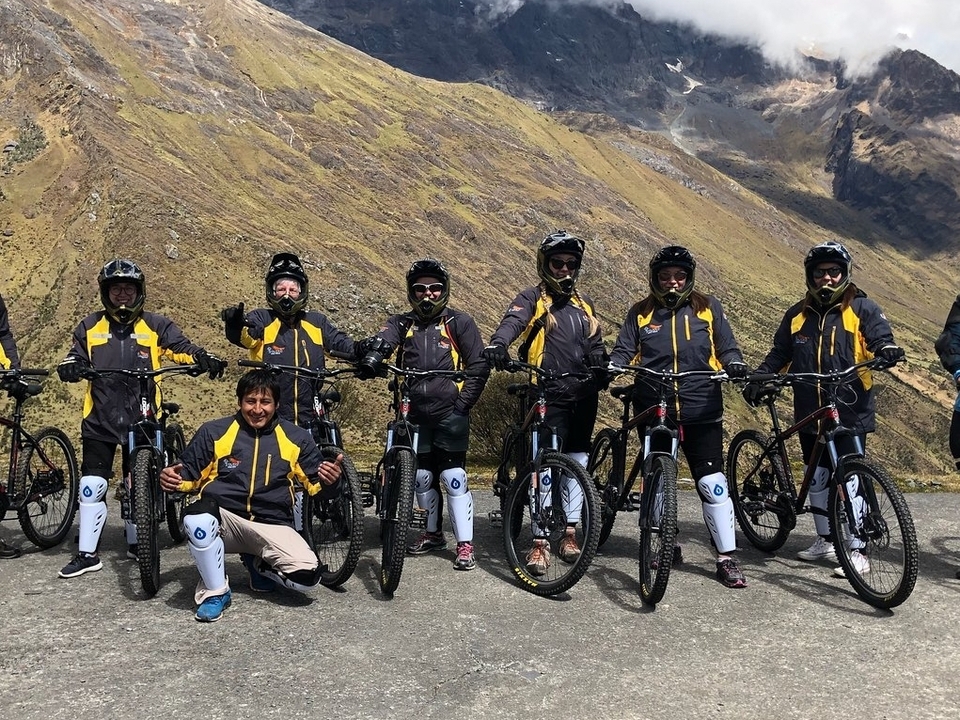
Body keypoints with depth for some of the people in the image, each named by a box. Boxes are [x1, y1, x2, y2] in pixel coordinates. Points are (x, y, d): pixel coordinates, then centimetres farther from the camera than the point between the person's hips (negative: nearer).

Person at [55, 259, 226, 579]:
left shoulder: (155, 325, 2)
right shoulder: (90, 326, 8)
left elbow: (181, 348, -8)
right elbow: (76, 358, 9)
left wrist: (204, 359, -29)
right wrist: (71, 366, -16)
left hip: (141, 419, -1)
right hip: (99, 420, 1)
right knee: (91, 486, 0)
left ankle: (136, 544, 26)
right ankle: (87, 554, 9)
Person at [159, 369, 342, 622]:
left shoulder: (296, 438, 6)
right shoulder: (214, 432, 5)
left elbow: (316, 484, 8)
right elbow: (189, 475, 10)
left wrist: (329, 481, -15)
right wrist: (173, 479, -14)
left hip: (271, 525, 1)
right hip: (224, 519, -1)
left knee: (308, 575, -22)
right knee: (197, 517, -37)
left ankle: (258, 563, 14)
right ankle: (215, 592, -11)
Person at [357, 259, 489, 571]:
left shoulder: (459, 322, 3)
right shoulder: (402, 323, 10)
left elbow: (479, 366, 1)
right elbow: (382, 340, -12)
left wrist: (463, 403, -6)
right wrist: (372, 355, -35)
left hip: (450, 414, -3)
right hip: (415, 414, 4)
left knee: (453, 477, -7)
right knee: (422, 476, 11)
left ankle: (465, 544, 0)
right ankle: (433, 533, 30)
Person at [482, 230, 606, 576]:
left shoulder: (584, 302, 19)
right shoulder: (532, 298, 3)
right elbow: (512, 320, -18)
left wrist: (603, 368, 5)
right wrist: (497, 343, -39)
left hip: (584, 394, 5)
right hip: (549, 394, -5)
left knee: (577, 463, 9)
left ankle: (570, 532, 19)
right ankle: (540, 542, -7)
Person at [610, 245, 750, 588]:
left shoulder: (708, 308, 8)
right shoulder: (640, 313, 10)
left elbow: (726, 346, 6)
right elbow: (624, 350, 3)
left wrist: (734, 364, -16)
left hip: (701, 411, -2)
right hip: (652, 412, 2)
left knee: (712, 483, -6)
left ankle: (727, 557, 3)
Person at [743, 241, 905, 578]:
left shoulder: (862, 308, 1)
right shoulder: (798, 314, 12)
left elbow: (880, 338, -8)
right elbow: (779, 354, 14)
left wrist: (886, 350, -32)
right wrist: (758, 379, -1)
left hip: (851, 413, -4)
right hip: (810, 413, 5)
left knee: (849, 480, -4)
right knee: (817, 478, 13)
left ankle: (855, 550, 7)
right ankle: (826, 540, 27)